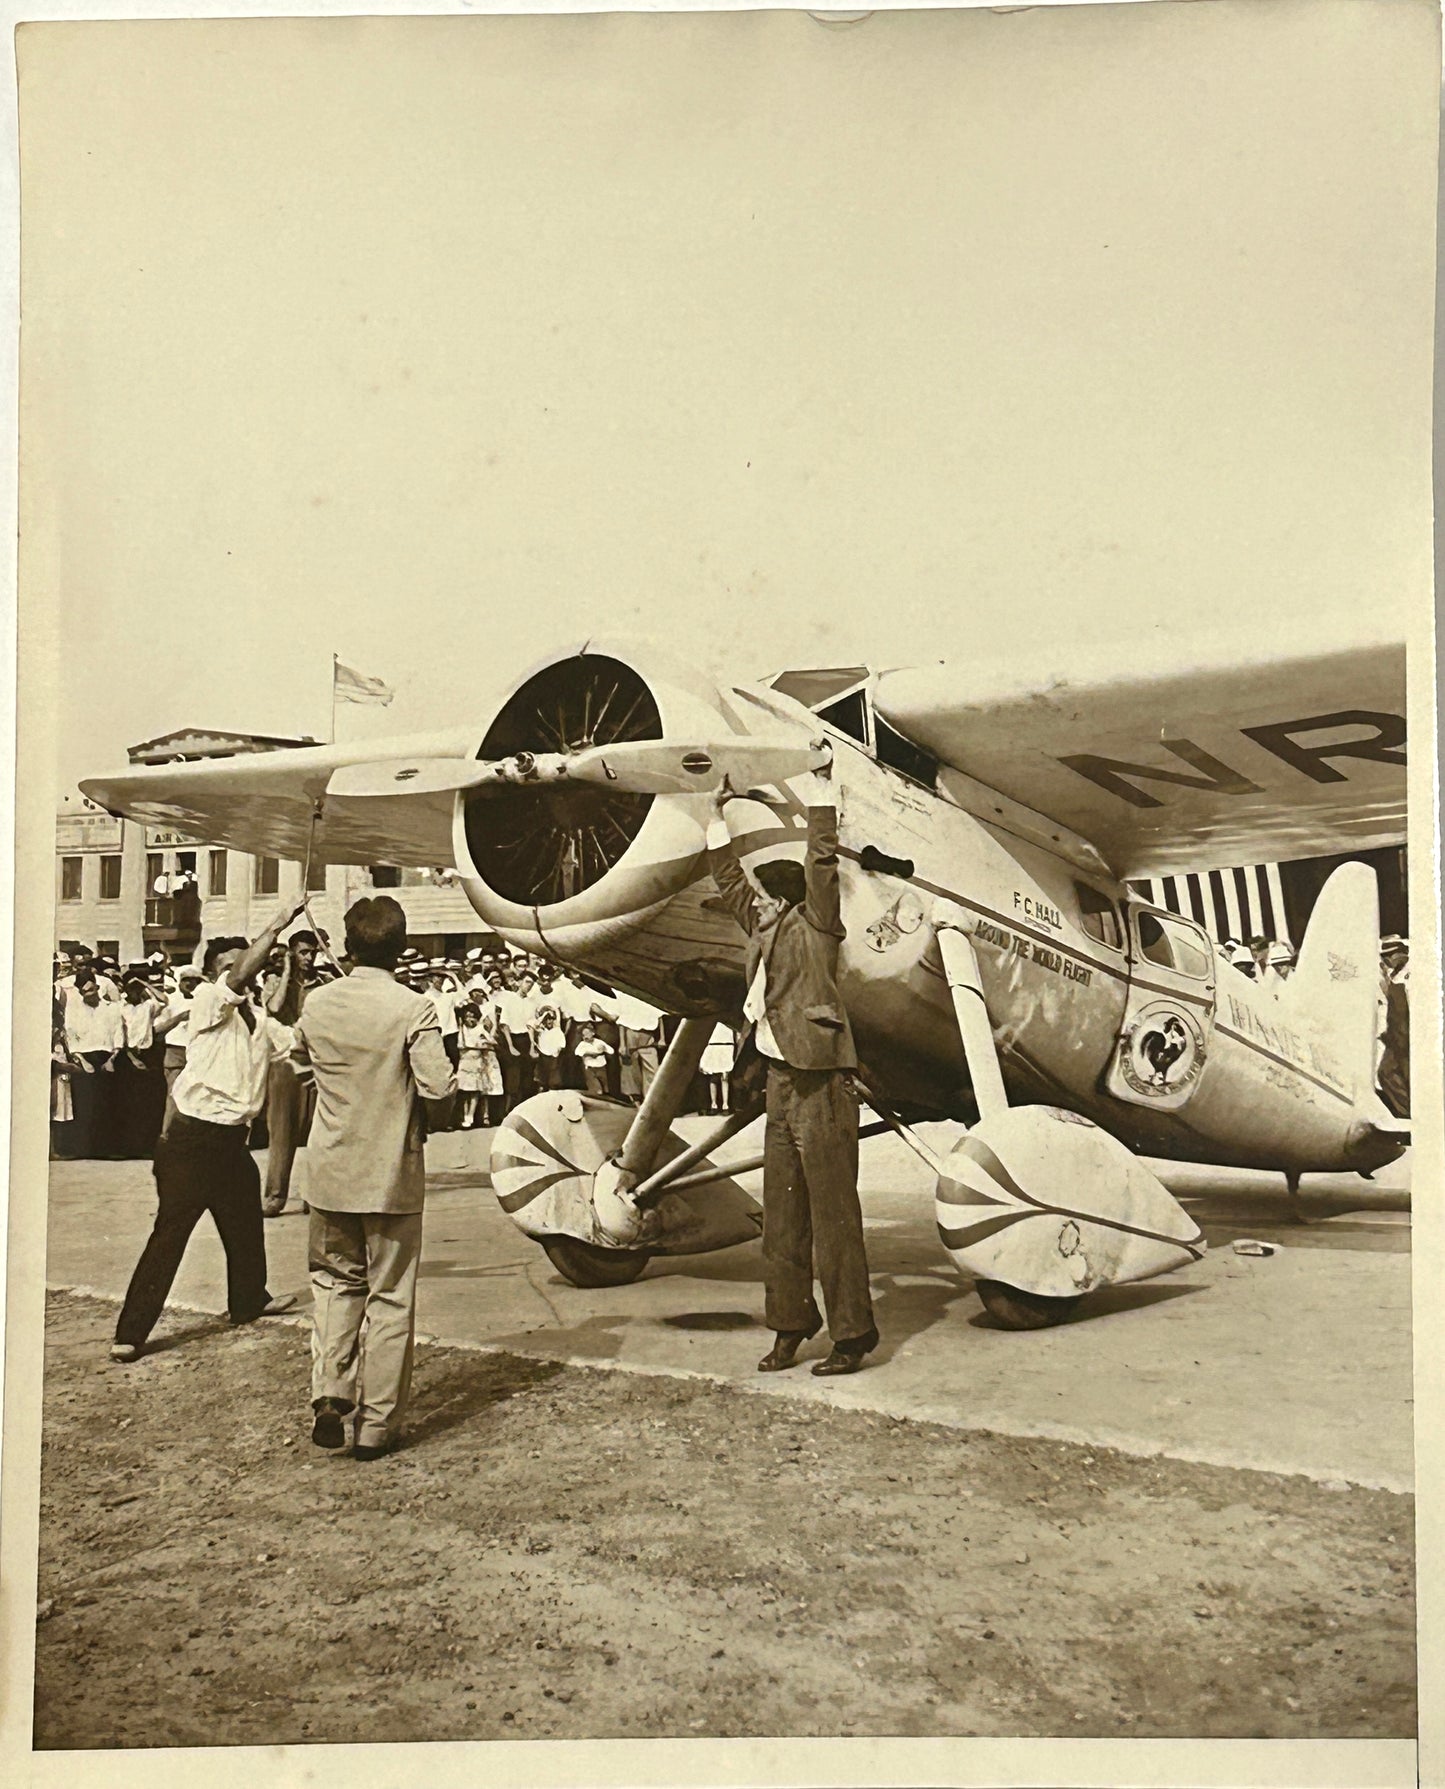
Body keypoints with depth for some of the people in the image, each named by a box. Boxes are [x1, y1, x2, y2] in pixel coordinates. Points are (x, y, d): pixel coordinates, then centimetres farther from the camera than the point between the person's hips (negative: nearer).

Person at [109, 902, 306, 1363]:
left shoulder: (259, 1018, 12)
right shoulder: (208, 1000, -9)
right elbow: (243, 973, -26)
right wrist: (278, 924, -23)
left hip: (231, 1139, 8)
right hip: (194, 1138, -8)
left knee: (245, 1224, 23)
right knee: (170, 1232, -8)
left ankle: (249, 1300, 44)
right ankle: (131, 1332, -3)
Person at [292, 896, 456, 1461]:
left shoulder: (318, 1003, -1)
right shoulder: (413, 1009, -14)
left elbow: (300, 1054, 19)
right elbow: (440, 1090, -18)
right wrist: (424, 1123, 2)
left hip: (332, 1170, 3)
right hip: (392, 1173, -3)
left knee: (336, 1282, 20)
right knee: (389, 1297, 7)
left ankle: (330, 1391, 4)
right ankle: (377, 1424, 12)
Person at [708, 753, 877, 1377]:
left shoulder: (814, 926, -2)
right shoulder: (765, 932, 16)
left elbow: (823, 860, -11)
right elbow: (728, 881, 27)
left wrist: (817, 788, -8)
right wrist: (717, 819, 30)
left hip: (820, 1089, -8)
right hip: (780, 1086, 8)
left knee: (833, 1218, -4)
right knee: (782, 1220, 10)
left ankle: (852, 1336, 3)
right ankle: (790, 1329, 19)